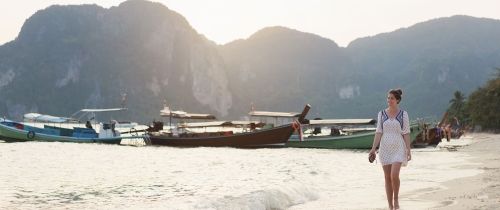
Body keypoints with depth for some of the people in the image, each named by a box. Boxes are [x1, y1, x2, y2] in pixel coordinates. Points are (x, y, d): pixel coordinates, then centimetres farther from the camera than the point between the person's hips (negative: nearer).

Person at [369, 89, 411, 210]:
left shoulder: (403, 114, -1)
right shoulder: (382, 114, 4)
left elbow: (406, 133, -1)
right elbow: (378, 132, 2)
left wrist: (408, 150, -7)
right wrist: (373, 148, -6)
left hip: (398, 148, -2)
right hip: (385, 148, 3)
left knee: (394, 175, -18)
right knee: (387, 177, 4)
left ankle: (396, 199, 7)